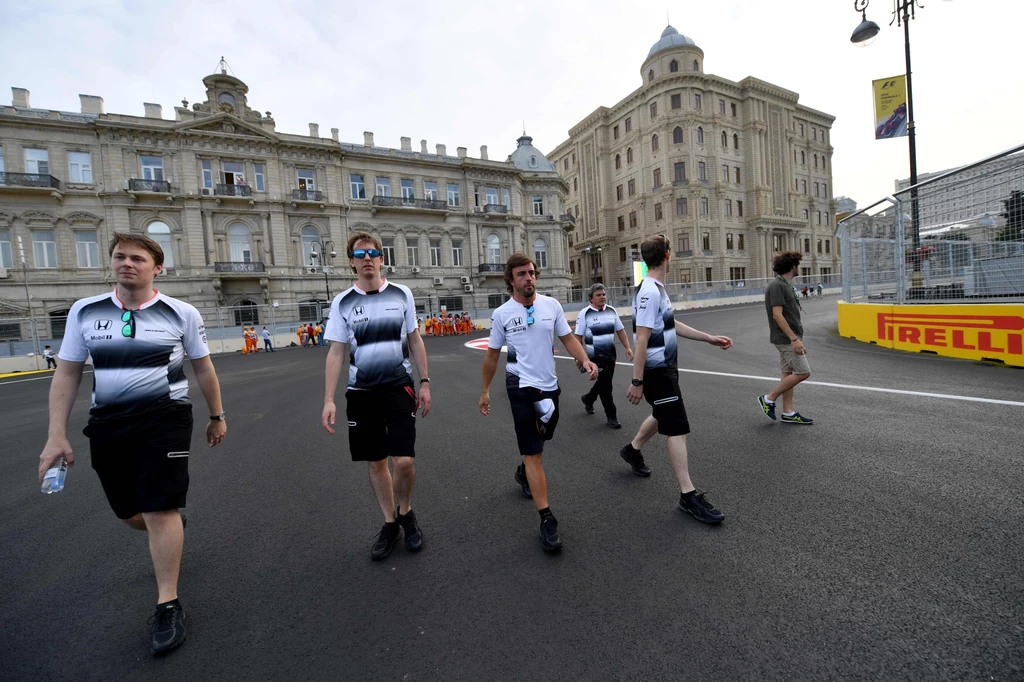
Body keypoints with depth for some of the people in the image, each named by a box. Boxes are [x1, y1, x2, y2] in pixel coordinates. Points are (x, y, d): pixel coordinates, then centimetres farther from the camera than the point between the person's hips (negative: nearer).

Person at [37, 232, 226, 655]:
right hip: (107, 424, 4)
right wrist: (57, 435, 2)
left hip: (165, 419, -4)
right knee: (129, 514, 15)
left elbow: (203, 369, 5)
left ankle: (168, 606, 9)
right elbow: (67, 374, 8)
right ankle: (172, 528, 51)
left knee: (159, 511, -6)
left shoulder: (181, 314, -4)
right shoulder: (85, 311, 4)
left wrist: (217, 416, 11)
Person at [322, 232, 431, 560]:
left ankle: (406, 512, 24)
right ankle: (390, 523, 31)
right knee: (376, 462, 10)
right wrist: (329, 400, -4)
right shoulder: (342, 302, 1)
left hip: (399, 386, -1)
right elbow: (336, 352, 2)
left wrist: (425, 382, 2)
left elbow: (415, 340, 6)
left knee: (404, 460, -7)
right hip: (362, 391, 1)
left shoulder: (401, 294, 1)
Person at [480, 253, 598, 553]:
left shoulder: (551, 305, 0)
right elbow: (493, 354, 3)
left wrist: (585, 360, -13)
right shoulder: (501, 314, -6)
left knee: (538, 443, 23)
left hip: (550, 384, 4)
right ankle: (546, 520, 2)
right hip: (522, 386, -4)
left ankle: (524, 473, 54)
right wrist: (485, 390, 8)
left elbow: (568, 338, 5)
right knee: (534, 452, -6)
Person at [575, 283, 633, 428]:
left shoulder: (611, 310, 5)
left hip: (610, 355, 6)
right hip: (595, 356, -6)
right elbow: (578, 337, -9)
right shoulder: (585, 314, -10)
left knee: (604, 383, 17)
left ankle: (588, 399, 45)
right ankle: (611, 416, 11)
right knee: (605, 385, -3)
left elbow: (620, 330, 11)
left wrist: (627, 347, 3)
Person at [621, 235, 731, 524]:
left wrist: (709, 338, 20)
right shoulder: (649, 292, -21)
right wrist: (637, 381, -23)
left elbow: (672, 325, 19)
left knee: (662, 415, 25)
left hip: (665, 367, 10)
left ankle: (632, 449, 46)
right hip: (656, 370, -10)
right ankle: (688, 495, 6)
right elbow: (641, 339, -24)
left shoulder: (657, 288, 10)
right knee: (677, 428, -4)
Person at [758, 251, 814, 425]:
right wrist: (794, 339, -25)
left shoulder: (784, 285, 14)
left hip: (788, 338, 10)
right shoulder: (777, 286, -17)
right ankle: (769, 399, 2)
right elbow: (777, 315, -24)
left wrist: (796, 338, 21)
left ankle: (788, 413, 16)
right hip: (786, 338, -10)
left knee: (789, 373, 10)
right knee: (803, 372, -7)